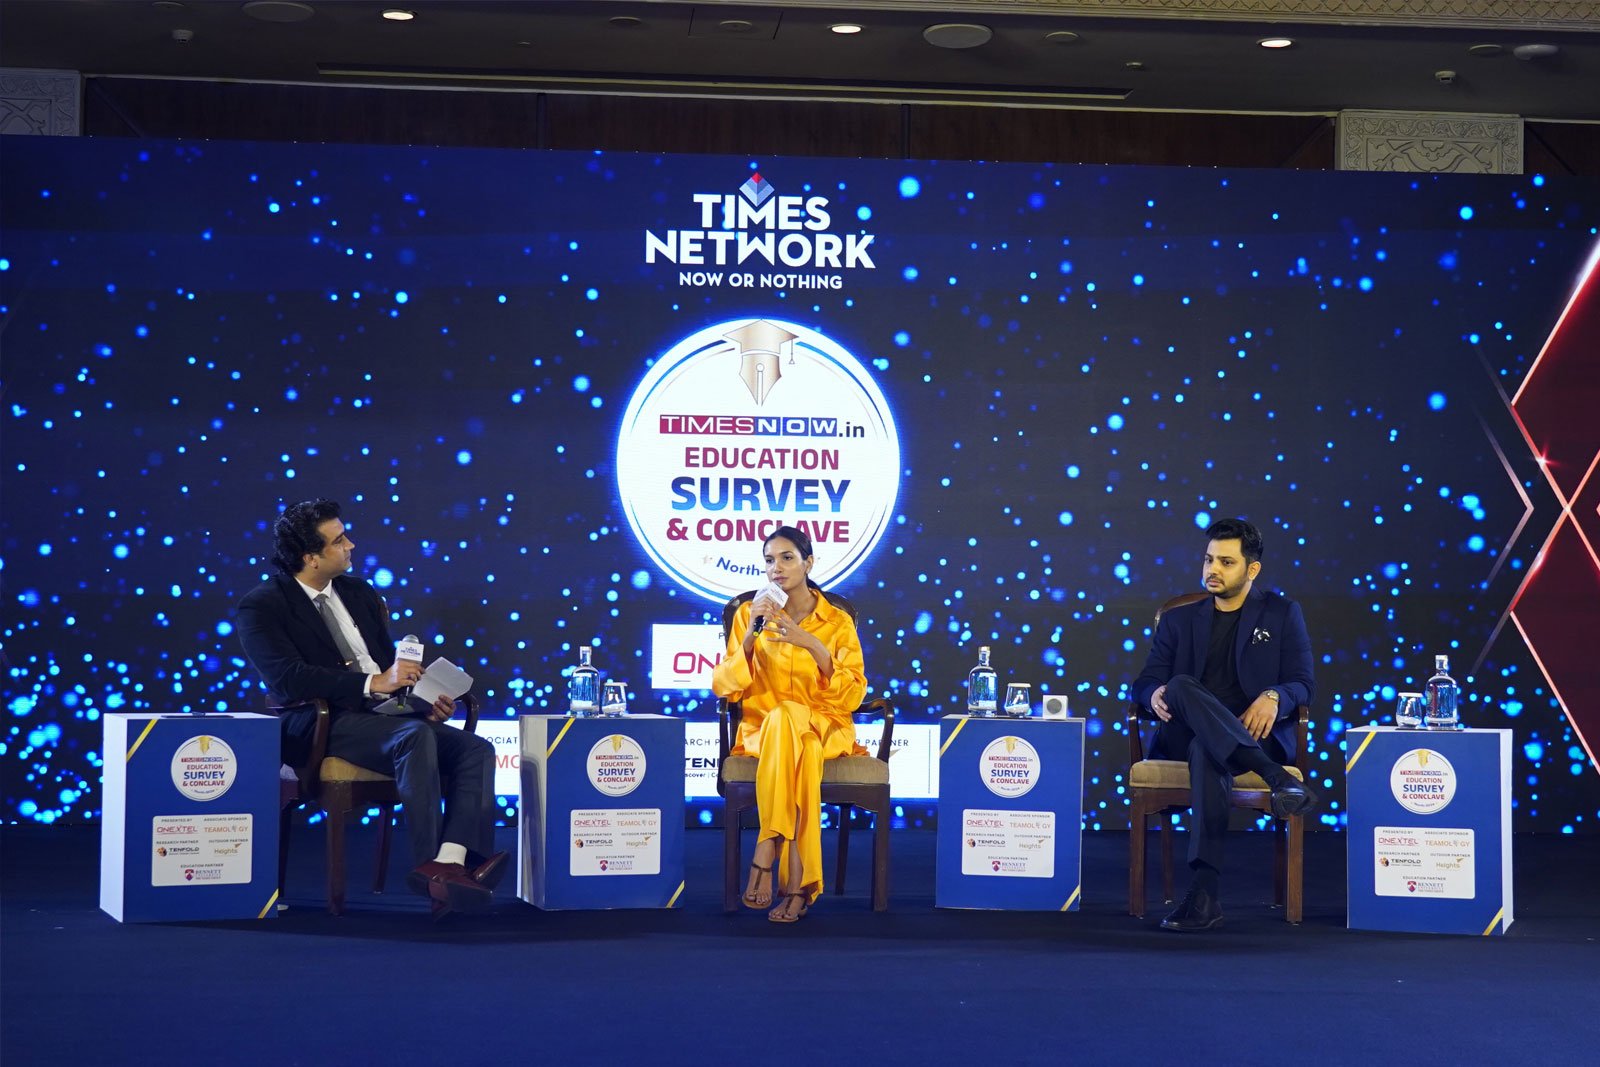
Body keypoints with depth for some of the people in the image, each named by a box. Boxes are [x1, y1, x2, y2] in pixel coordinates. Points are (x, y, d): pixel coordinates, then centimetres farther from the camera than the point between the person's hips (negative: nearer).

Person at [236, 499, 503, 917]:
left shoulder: (359, 593, 20)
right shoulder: (262, 606, -1)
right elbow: (288, 678, -16)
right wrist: (373, 683, -22)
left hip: (387, 715, 7)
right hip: (324, 726, -7)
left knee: (477, 750, -16)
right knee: (415, 737, -35)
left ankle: (451, 860, -35)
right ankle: (431, 867, -31)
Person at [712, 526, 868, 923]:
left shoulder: (838, 621, 6)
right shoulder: (749, 614, 8)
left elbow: (852, 697, -4)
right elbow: (724, 687, 0)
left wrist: (814, 646, -16)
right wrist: (751, 636, -14)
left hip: (825, 728, 0)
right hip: (761, 729, 0)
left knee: (785, 718, -37)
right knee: (800, 753, -37)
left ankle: (766, 855, -36)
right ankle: (799, 881, -37)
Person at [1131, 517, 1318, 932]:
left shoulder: (1281, 613, 16)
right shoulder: (1179, 620, 22)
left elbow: (1302, 684, 7)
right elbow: (1144, 683, 13)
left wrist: (1273, 697, -18)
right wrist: (1156, 694, -14)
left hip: (1255, 733, -2)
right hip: (1184, 735, 2)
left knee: (1207, 750, -41)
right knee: (1182, 686, -36)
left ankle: (1204, 893, -52)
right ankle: (1277, 778, -50)